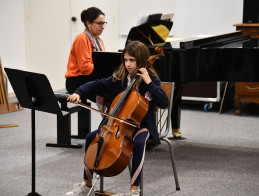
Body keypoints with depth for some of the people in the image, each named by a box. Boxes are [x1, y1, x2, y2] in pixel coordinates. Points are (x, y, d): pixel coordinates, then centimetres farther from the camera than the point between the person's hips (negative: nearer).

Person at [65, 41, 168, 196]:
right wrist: (79, 93, -11)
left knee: (139, 143, -37)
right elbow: (98, 85, 5)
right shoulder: (119, 78, 5)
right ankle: (87, 183, 4)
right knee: (91, 137, -10)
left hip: (140, 125, -5)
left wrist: (148, 83, -25)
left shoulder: (151, 80, -7)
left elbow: (164, 103, -19)